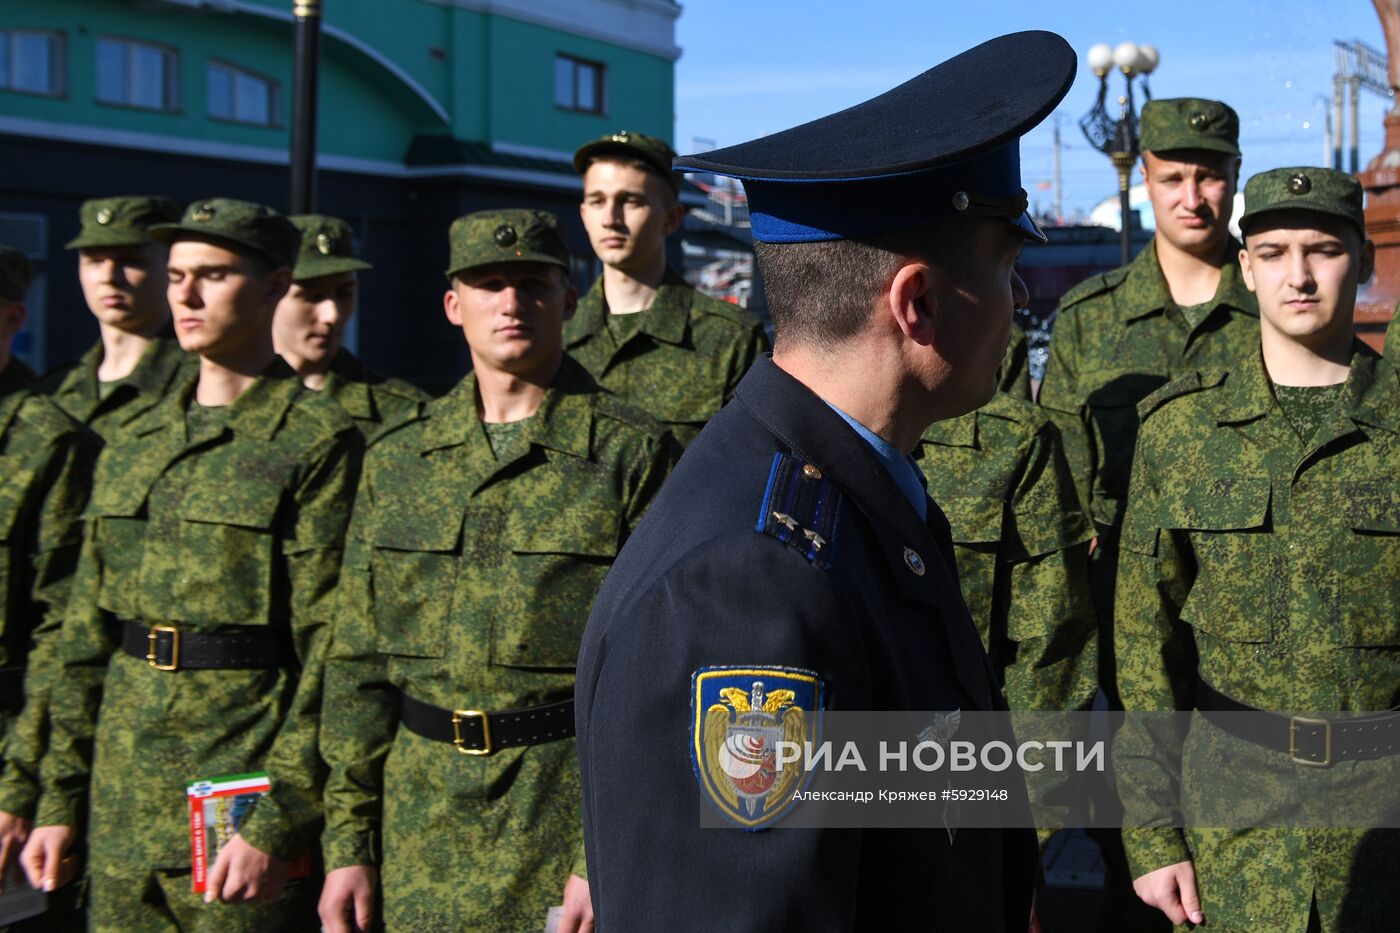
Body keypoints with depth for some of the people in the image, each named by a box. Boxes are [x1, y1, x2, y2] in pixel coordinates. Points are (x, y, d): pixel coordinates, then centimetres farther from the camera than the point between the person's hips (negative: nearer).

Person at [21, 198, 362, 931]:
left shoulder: (318, 443, -7)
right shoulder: (132, 448, 13)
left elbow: (332, 649, -12)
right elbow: (85, 637, 15)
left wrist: (277, 822, -17)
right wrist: (59, 798, 11)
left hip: (239, 808, -6)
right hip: (122, 811, 6)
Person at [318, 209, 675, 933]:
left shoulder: (632, 454, -5)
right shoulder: (396, 460, 7)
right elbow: (359, 662, 9)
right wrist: (348, 842, 5)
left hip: (570, 811, -3)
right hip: (422, 832, 4)